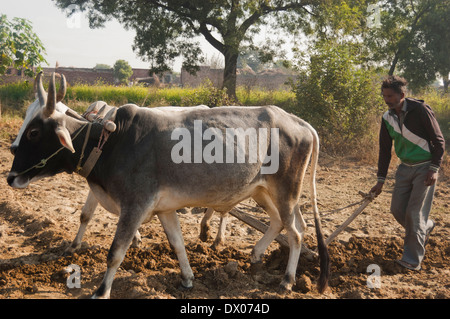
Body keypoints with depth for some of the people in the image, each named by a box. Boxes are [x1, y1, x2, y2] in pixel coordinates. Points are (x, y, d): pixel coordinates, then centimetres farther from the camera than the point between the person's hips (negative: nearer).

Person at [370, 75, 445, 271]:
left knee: (415, 213, -9)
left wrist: (434, 169, -18)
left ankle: (413, 260, 1)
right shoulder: (387, 118, 1)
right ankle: (426, 227, 34)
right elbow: (385, 150, 8)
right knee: (397, 209, 4)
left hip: (424, 168, -6)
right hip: (405, 167, 6)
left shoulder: (420, 110, -17)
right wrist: (380, 181, 6)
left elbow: (439, 140, -11)